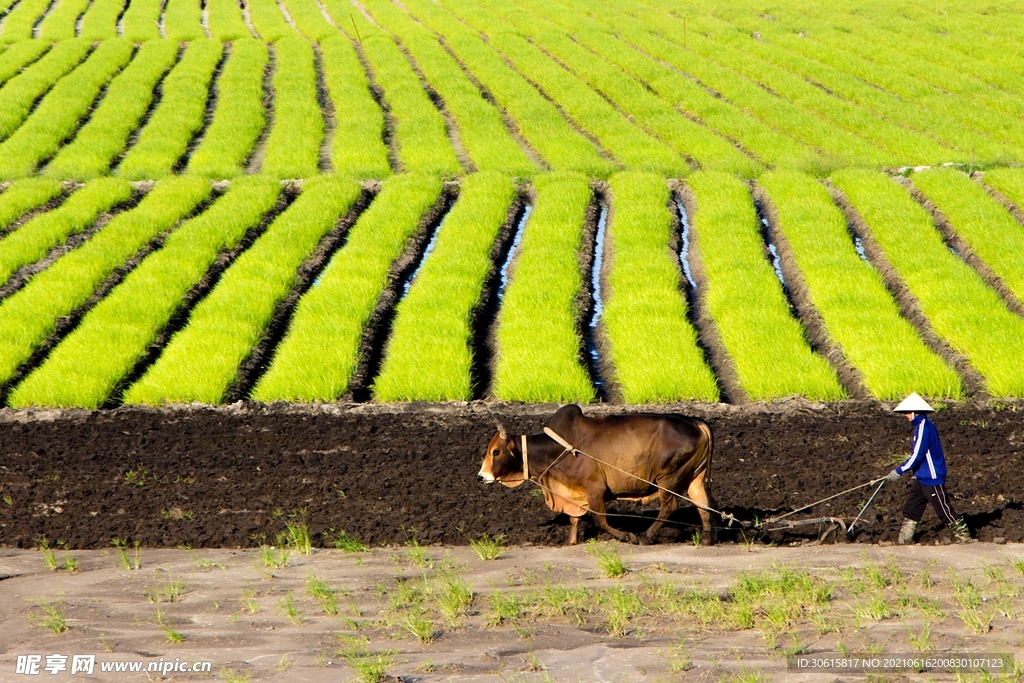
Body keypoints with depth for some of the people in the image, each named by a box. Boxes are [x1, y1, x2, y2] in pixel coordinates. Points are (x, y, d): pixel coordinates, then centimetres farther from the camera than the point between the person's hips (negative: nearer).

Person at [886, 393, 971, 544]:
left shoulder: (923, 427, -21)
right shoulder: (922, 425, 9)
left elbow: (917, 456, -22)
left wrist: (899, 471, -15)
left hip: (932, 479, -10)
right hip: (922, 478, 10)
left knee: (944, 509, 0)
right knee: (910, 508, 10)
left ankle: (963, 533, 11)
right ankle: (905, 539, 13)